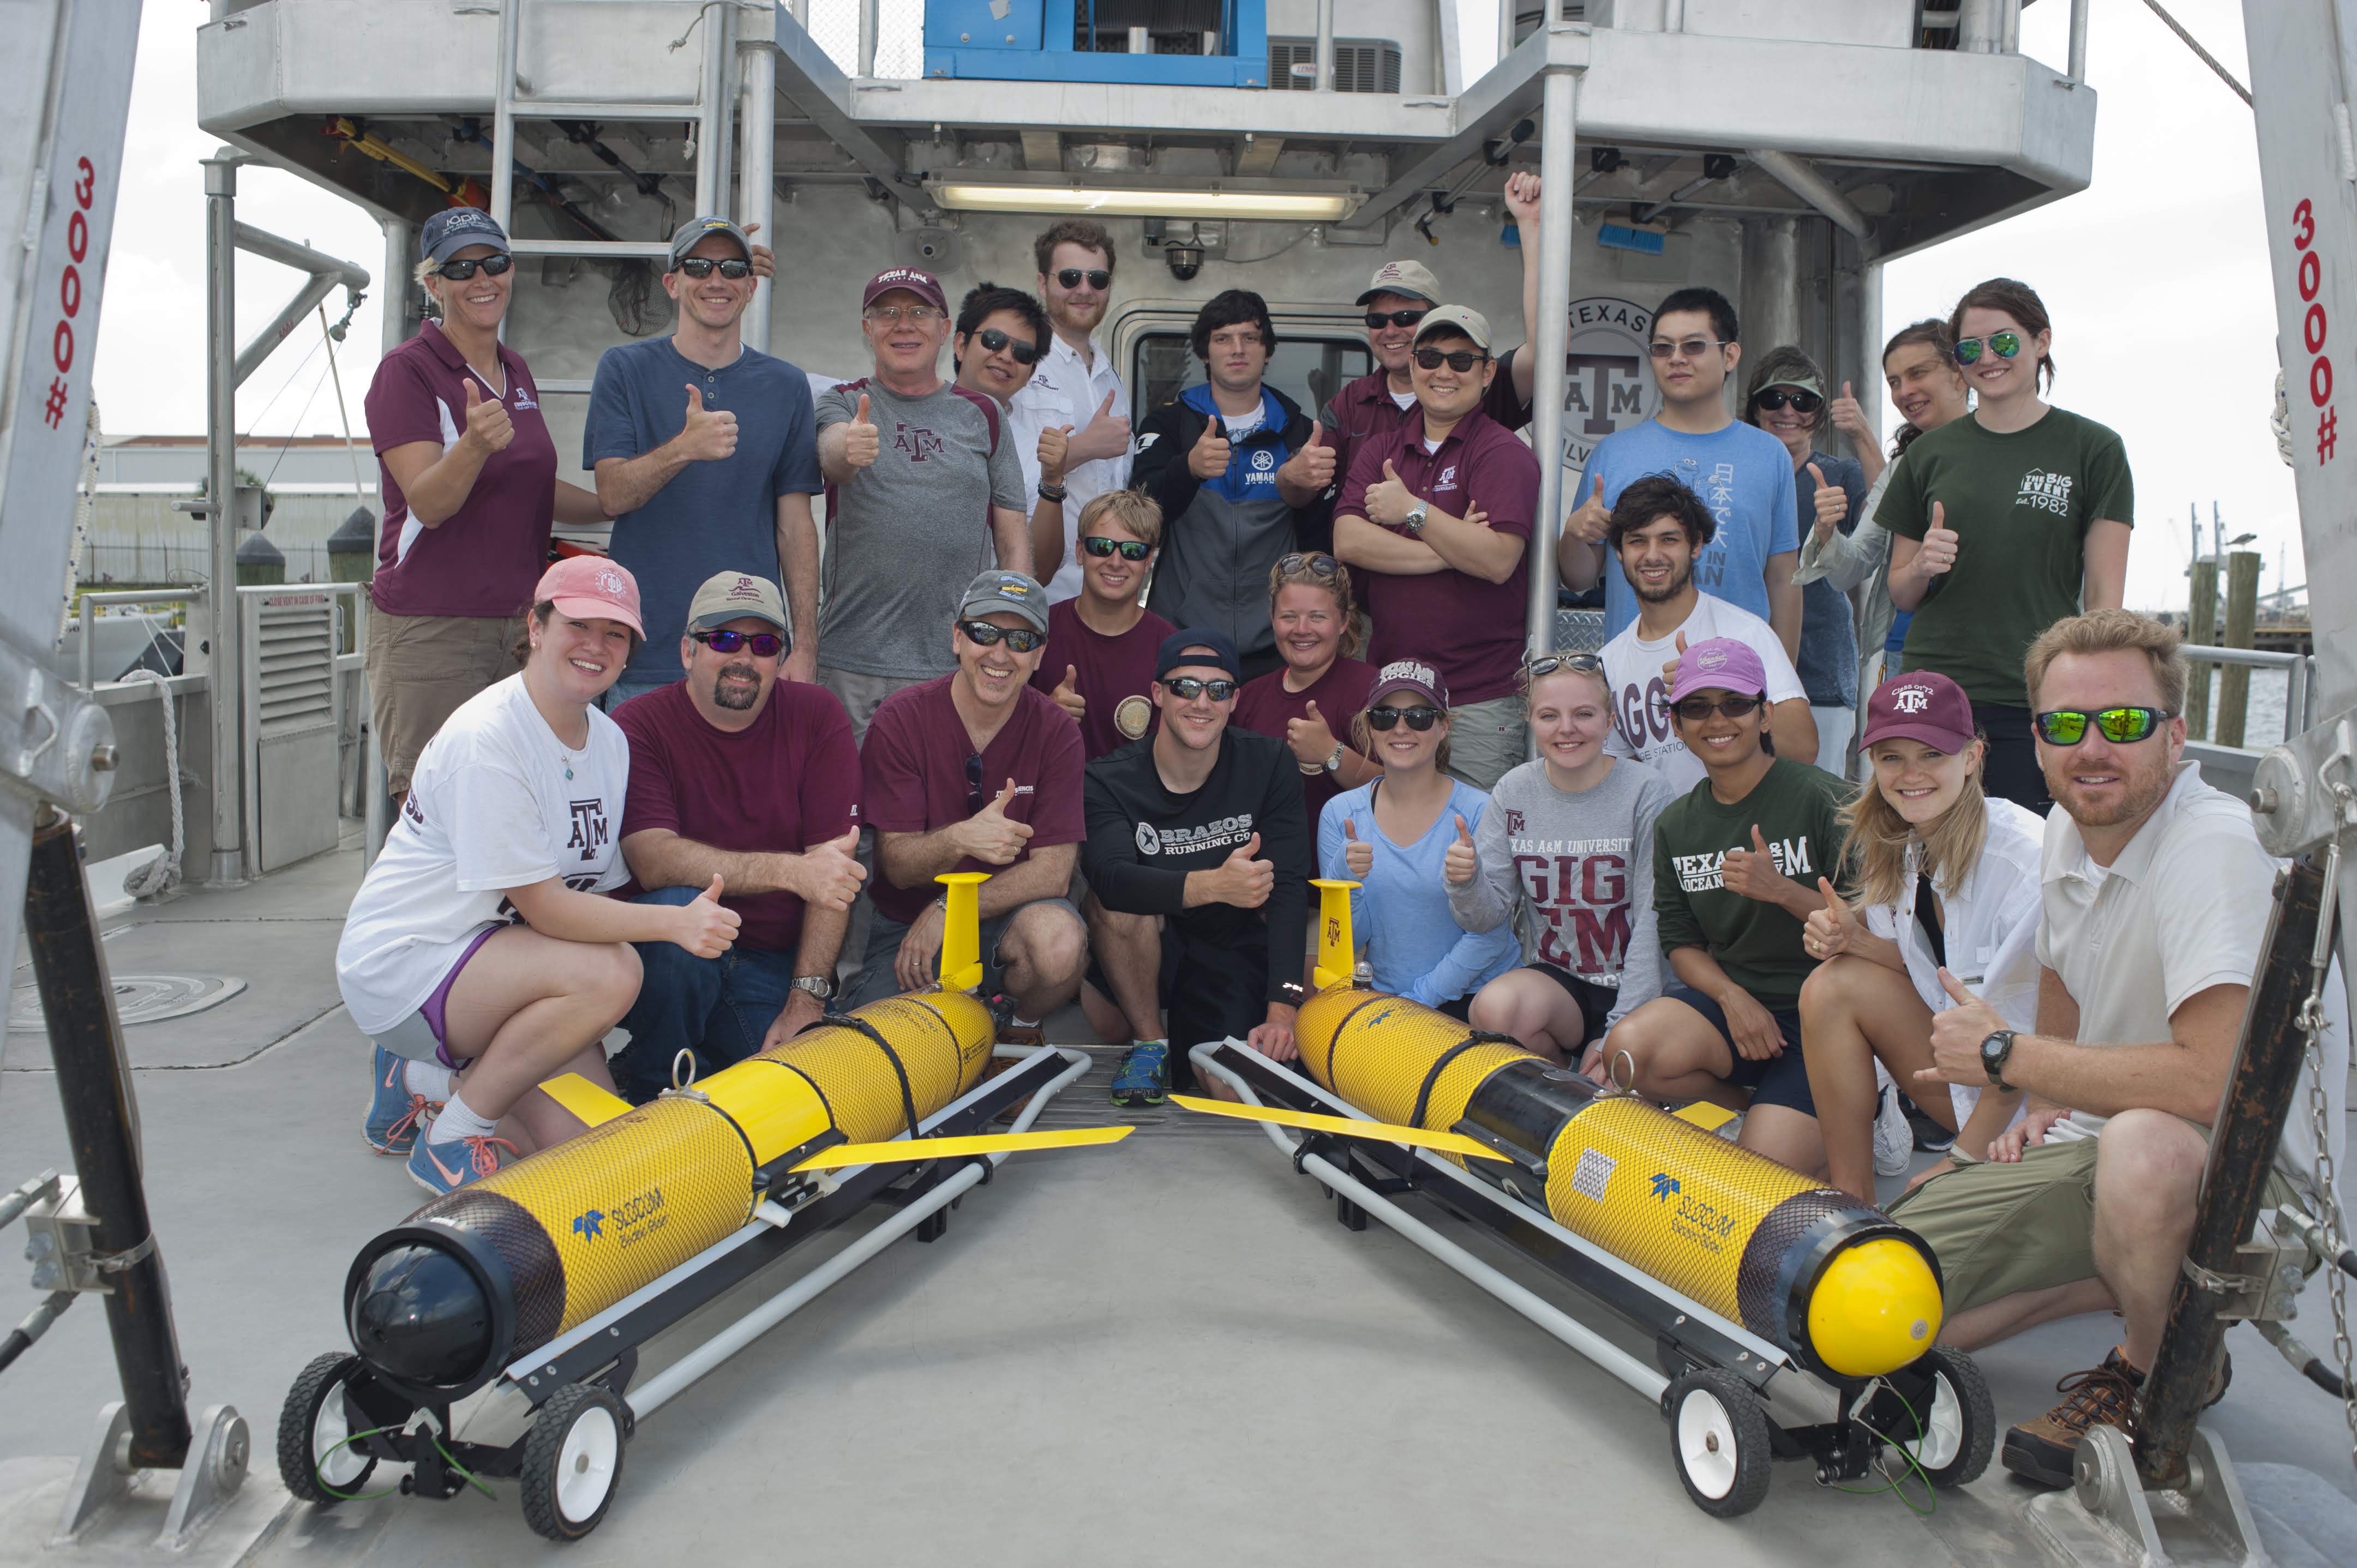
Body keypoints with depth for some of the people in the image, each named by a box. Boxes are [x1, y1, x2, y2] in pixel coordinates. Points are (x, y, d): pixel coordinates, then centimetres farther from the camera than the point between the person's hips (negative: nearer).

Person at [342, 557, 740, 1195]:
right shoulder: (486, 739, -21)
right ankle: (452, 1139, -11)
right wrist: (675, 922, -32)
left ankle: (422, 1077, 15)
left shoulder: (610, 741, 5)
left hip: (491, 965, 8)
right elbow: (544, 907, -24)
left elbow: (603, 890, 5)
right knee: (610, 972, -30)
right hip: (400, 963, -8)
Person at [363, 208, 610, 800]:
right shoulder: (407, 371, -7)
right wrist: (475, 444, -36)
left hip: (519, 622, 7)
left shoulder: (516, 372, 14)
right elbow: (427, 502, -18)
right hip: (429, 630, -6)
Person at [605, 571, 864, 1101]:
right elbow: (652, 861, -22)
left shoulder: (817, 715, 1)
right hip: (667, 958, -2)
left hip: (777, 963, 2)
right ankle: (657, 1091, -10)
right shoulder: (637, 726, -5)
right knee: (678, 907, -34)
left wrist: (806, 1000, -14)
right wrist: (789, 870, -35)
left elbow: (833, 867, -5)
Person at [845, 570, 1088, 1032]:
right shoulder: (900, 720, -8)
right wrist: (959, 840, -34)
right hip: (906, 924, 1)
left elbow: (1052, 870, -11)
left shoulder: (1055, 733, -7)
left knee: (1060, 943, -34)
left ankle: (1020, 1028, 0)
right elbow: (898, 864, -12)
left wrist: (947, 912, -21)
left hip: (1009, 914, -1)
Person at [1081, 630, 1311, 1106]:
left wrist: (1282, 1009, -24)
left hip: (1233, 955, 1)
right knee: (1116, 902, -32)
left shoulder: (1269, 764, -6)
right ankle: (1150, 1044, -10)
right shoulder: (1110, 780, -11)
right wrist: (1213, 885, -48)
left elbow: (1289, 888, -13)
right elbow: (1111, 876, -31)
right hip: (1142, 959, -1)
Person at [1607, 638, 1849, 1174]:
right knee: (1631, 1051, -28)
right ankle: (1747, 1103, 1)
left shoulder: (1824, 799, -9)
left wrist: (1782, 890, -26)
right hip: (1730, 996, 4)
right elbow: (1682, 943, 9)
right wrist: (1733, 998, -11)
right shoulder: (1675, 824, 8)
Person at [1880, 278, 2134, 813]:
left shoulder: (2093, 449, 4)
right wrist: (1922, 566, -6)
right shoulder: (1931, 453, 11)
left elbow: (2104, 599, 1)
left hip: (2040, 706, -2)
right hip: (1934, 697, 2)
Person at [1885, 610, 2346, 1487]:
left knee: (2146, 1145, -42)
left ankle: (2161, 1370, -10)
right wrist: (2049, 1104, 9)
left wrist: (2007, 1056, -24)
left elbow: (2211, 1080, -37)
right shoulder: (2069, 828, 0)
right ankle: (2146, 1281, 14)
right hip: (2101, 1140, 7)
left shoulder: (2214, 848, -26)